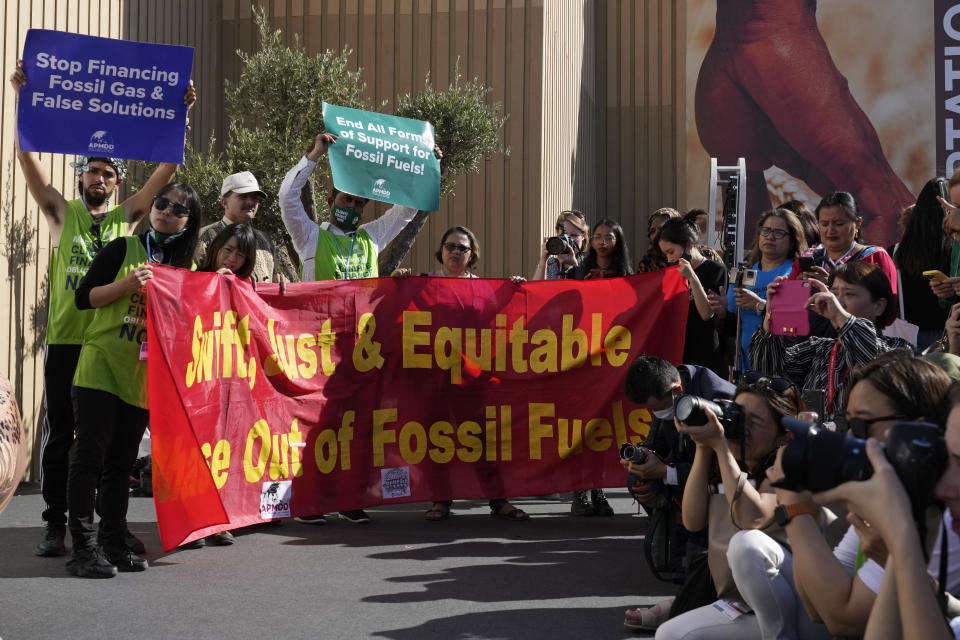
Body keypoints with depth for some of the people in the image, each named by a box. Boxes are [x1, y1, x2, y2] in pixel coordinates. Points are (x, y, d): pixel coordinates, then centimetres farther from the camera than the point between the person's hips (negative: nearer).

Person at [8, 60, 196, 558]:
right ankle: (55, 525, 11)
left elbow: (166, 169, 2)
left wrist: (180, 116, -7)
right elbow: (28, 158, -3)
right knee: (59, 434, 3)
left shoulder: (127, 217, 9)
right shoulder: (62, 213, 7)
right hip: (65, 341, -1)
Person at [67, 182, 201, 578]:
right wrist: (127, 284, -17)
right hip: (100, 366, -4)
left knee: (122, 462, 8)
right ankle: (83, 548, -4)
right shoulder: (123, 249, 0)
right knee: (90, 456, -6)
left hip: (143, 376, 4)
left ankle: (112, 544, 14)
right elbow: (83, 297, -3)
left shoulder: (184, 267, 13)